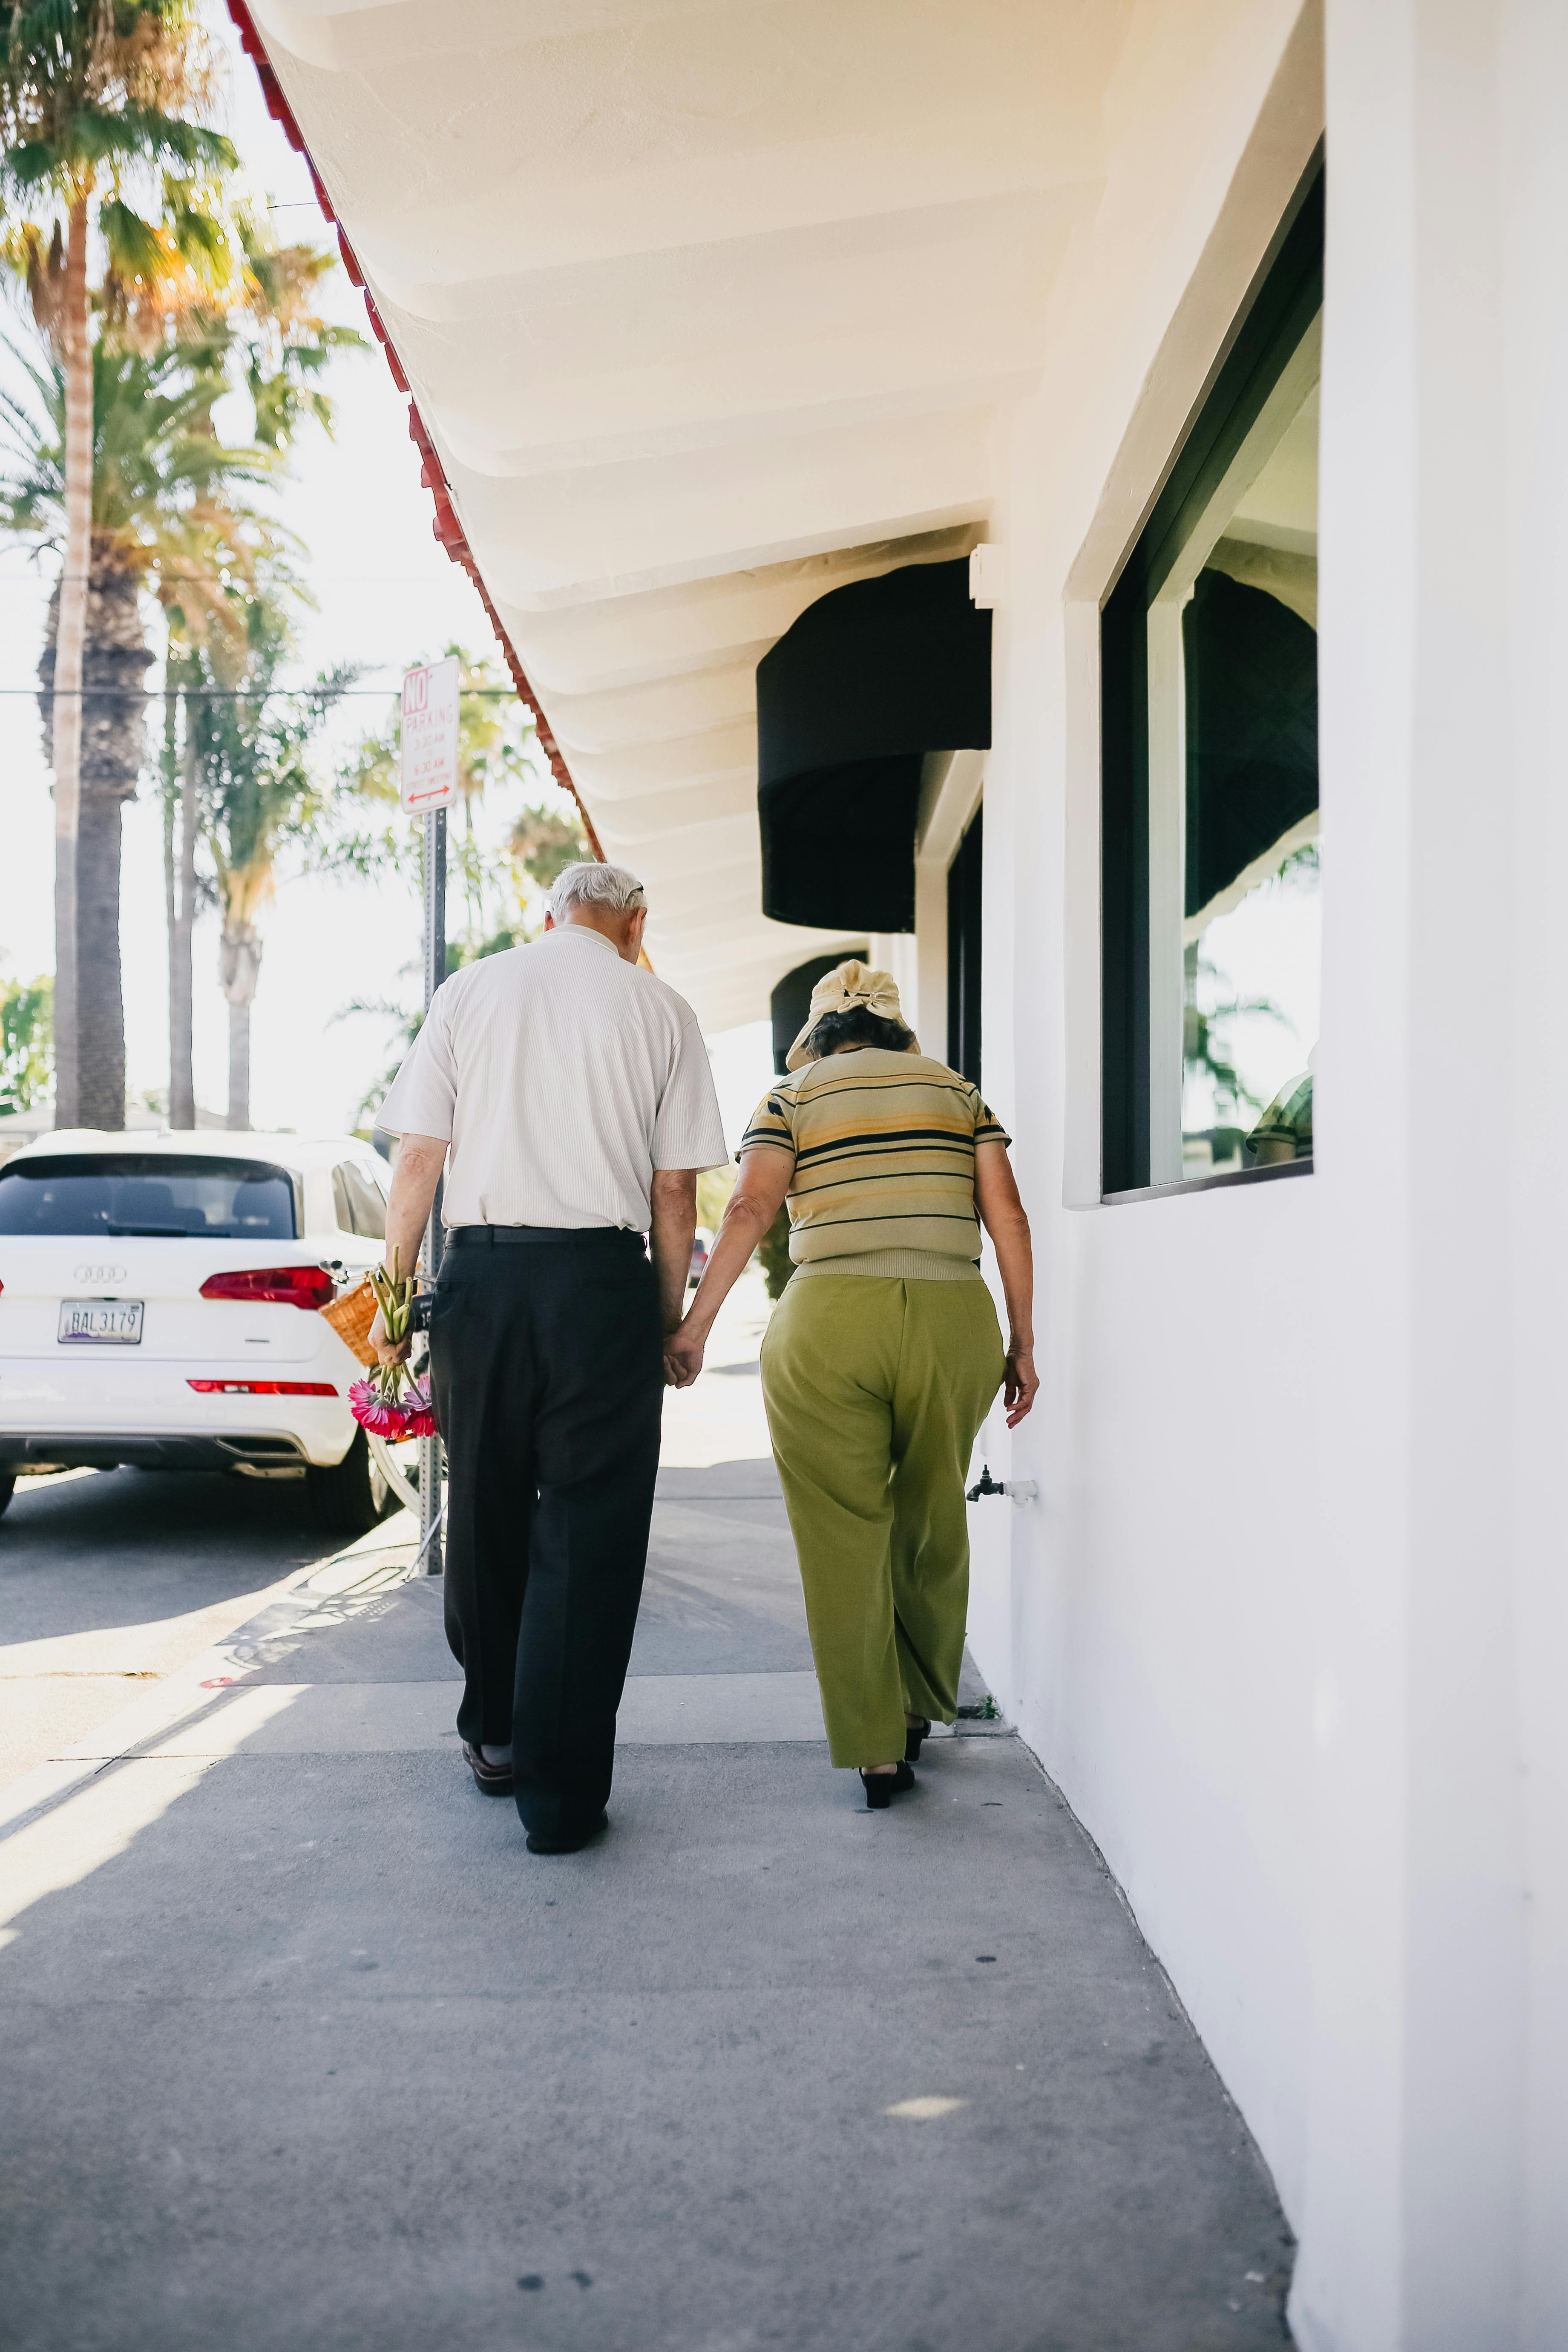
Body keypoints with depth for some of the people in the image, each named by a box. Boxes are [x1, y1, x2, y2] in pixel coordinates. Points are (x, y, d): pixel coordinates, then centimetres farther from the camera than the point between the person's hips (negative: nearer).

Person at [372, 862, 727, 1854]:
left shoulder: (469, 990, 9)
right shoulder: (661, 1009, 5)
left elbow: (419, 1158, 5)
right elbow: (675, 1189, 3)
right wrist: (673, 1318, 11)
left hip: (479, 1269, 2)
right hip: (602, 1278, -2)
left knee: (485, 1511, 17)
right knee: (587, 1531, 4)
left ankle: (493, 1735, 33)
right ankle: (561, 1791, 8)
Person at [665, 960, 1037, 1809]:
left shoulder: (792, 1096, 10)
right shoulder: (956, 1090, 15)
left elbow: (749, 1209, -5)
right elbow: (1007, 1214, 6)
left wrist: (694, 1323, -2)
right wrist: (1021, 1342, 8)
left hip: (829, 1325, -2)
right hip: (955, 1323, 3)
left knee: (842, 1535, 6)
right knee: (933, 1523, 19)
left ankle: (875, 1749, 10)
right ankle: (921, 1710, 35)